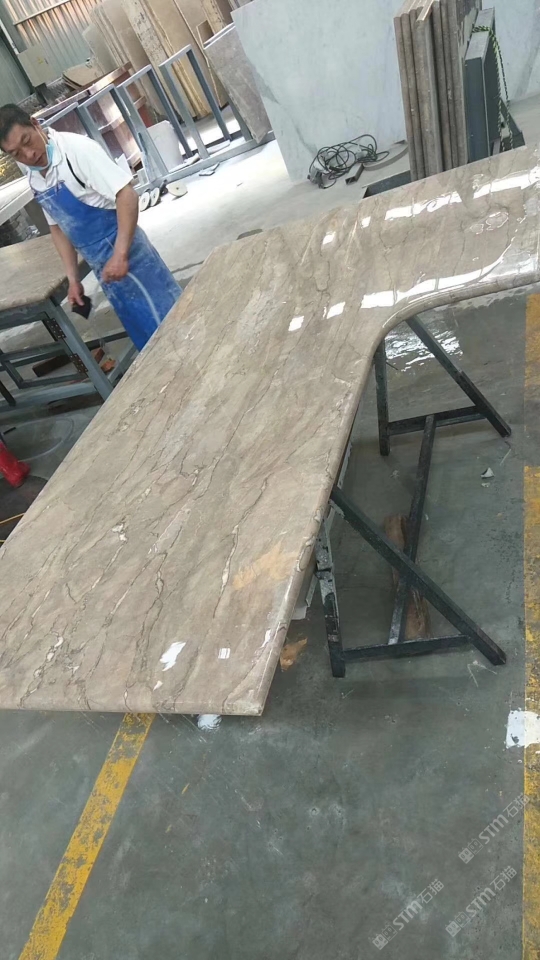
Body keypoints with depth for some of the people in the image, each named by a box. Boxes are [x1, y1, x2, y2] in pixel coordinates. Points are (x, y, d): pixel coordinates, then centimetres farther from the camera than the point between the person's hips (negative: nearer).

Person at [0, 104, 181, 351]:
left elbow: (126, 194, -22)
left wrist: (120, 255, -27)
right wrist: (73, 278, 11)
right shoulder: (33, 178, 5)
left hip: (125, 252, -6)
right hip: (99, 266, 7)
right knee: (146, 332, 15)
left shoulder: (76, 148, -16)